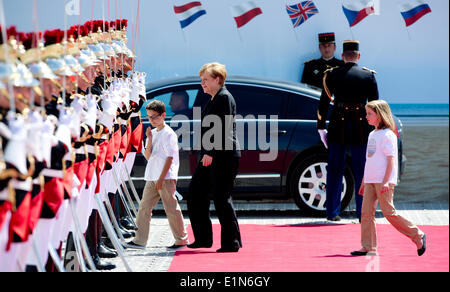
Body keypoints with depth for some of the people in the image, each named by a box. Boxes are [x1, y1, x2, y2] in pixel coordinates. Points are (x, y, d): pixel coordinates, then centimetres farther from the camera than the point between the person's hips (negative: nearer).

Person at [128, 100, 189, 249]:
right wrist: (150, 140, -4)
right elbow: (148, 156, 9)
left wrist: (161, 178, -16)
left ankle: (181, 239, 7)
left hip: (166, 178, -7)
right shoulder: (153, 133, 14)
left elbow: (170, 158, -13)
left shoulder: (168, 134, -9)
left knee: (171, 208, -3)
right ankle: (140, 240, 4)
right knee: (144, 207, 3)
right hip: (152, 178, 8)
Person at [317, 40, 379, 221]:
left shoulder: (332, 75, -1)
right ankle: (363, 213, 7)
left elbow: (323, 104, 0)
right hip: (361, 129, 0)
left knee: (335, 172, 8)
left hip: (338, 127, 0)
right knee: (361, 172, 7)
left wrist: (321, 128, 7)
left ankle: (332, 213, 10)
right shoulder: (369, 76, -1)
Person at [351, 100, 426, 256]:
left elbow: (391, 160, -14)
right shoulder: (372, 135, 17)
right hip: (371, 181, 8)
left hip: (384, 181, -8)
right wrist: (364, 181, 22)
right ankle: (368, 247, 2)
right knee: (366, 212, 0)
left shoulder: (388, 135, -9)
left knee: (389, 212, -9)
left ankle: (417, 236, 3)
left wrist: (386, 181, -21)